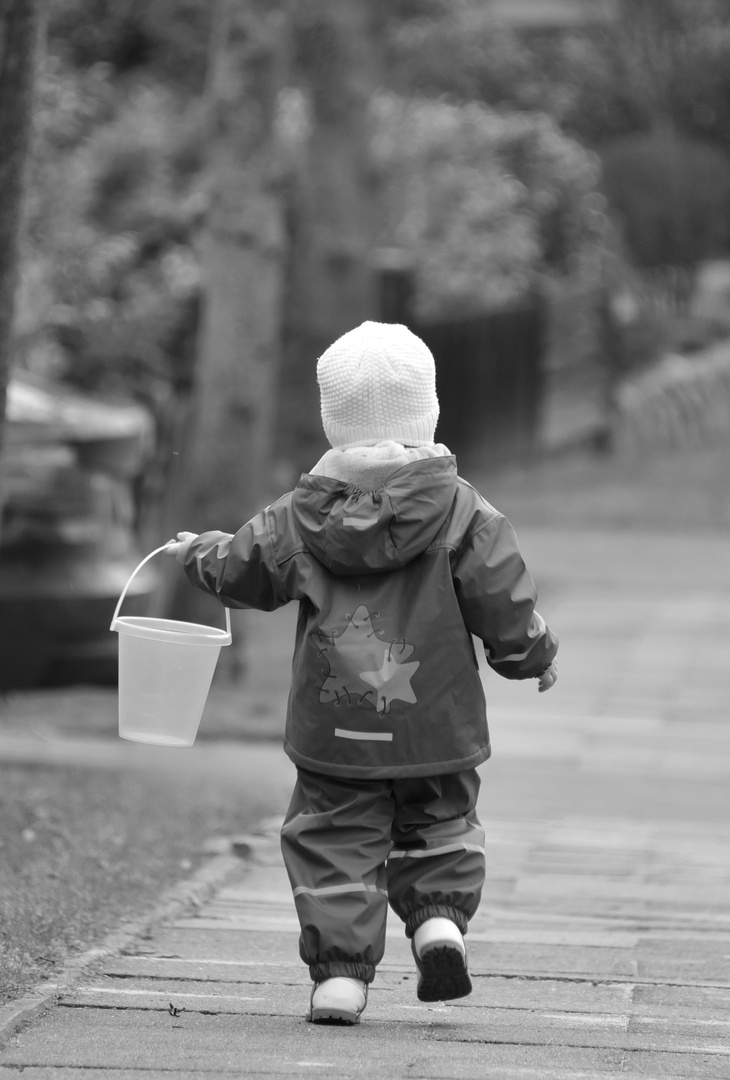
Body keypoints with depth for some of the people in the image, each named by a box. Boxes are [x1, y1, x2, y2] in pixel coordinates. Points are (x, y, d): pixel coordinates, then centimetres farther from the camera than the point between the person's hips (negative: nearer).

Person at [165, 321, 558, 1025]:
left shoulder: (302, 516, -2)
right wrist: (536, 656, 13)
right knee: (437, 831, 19)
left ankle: (339, 971, -1)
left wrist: (196, 553, 34)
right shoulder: (462, 513, -8)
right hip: (437, 725, 0)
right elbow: (505, 603, -7)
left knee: (334, 843, 8)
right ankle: (439, 917, -4)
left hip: (333, 729, 0)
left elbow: (241, 569, 11)